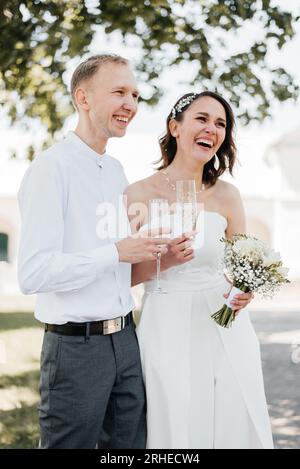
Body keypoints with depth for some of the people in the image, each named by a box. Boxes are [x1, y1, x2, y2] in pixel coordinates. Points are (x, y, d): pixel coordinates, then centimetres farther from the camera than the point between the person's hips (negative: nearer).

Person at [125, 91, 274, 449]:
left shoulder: (226, 195, 1)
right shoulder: (139, 194, -6)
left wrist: (245, 289, -13)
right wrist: (162, 260, -20)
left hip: (226, 333, 3)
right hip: (167, 334, -2)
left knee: (236, 428, 8)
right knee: (175, 432, 6)